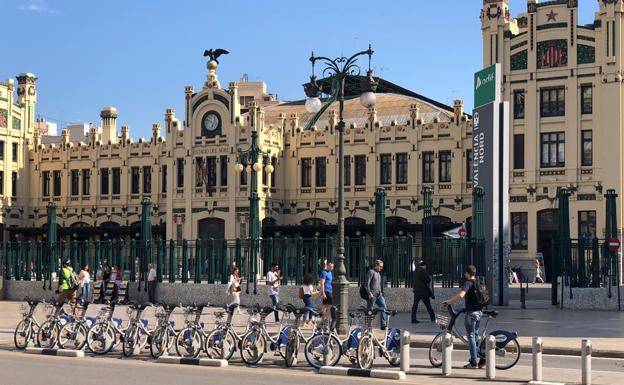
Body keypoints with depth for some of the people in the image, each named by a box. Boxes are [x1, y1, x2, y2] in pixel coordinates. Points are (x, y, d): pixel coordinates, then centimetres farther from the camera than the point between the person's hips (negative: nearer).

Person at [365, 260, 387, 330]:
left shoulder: (378, 273, 19)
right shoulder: (371, 272, -8)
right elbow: (366, 284, -15)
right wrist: (369, 293, -20)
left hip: (379, 294, 8)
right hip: (372, 295, -8)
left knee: (384, 307, -5)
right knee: (369, 311, 0)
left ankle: (384, 325, -7)